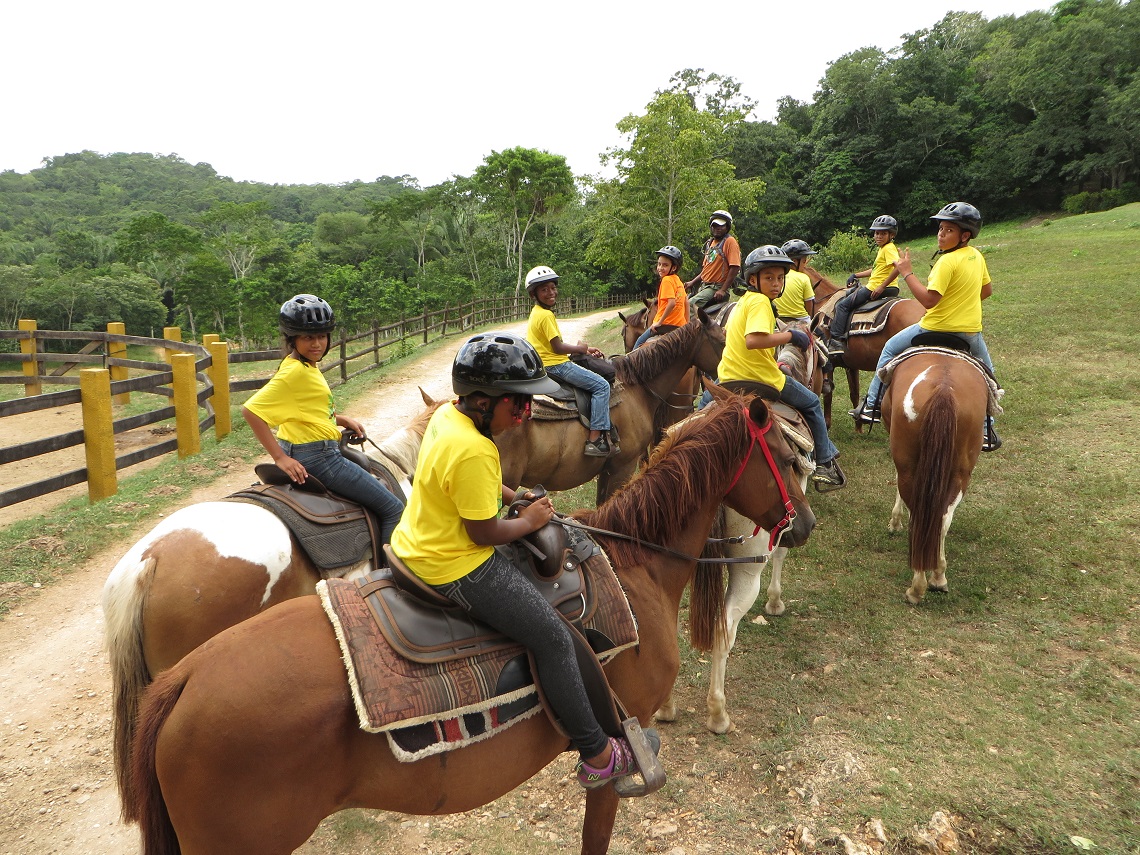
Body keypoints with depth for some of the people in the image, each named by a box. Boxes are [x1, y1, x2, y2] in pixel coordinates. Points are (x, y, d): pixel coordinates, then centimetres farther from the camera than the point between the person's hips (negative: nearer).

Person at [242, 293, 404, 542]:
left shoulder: (308, 367, 10)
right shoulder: (294, 371, -19)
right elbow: (251, 410, -24)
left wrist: (341, 419, 7)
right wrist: (280, 458, -25)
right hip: (316, 456, -11)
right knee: (393, 510, -6)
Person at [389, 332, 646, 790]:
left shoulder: (447, 414, 1)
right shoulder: (474, 452, -29)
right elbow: (485, 533, -22)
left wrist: (514, 495, 8)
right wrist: (529, 521, -6)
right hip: (458, 569, -11)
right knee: (554, 638, -4)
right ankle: (597, 755, 8)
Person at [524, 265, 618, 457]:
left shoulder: (537, 313, 15)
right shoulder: (546, 315, -17)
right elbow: (558, 348, -20)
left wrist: (585, 351, 10)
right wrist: (580, 348, -2)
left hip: (545, 364, 11)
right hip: (554, 365, -11)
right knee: (601, 386, -13)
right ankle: (595, 440, -19)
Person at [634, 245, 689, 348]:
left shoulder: (667, 280, -16)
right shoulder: (678, 280, 10)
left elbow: (672, 303, -27)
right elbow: (686, 302, 15)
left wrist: (659, 322, -21)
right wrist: (687, 323, 18)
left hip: (666, 324, -8)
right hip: (680, 325, 9)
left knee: (639, 344, 6)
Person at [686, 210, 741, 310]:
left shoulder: (730, 242, -7)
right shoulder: (710, 243, 19)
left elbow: (735, 268, -15)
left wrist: (723, 290, -19)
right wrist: (692, 282, 10)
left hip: (716, 288, -9)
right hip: (703, 286, 9)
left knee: (690, 305, -26)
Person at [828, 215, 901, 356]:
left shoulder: (889, 248, -14)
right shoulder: (882, 249, 16)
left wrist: (881, 287, -29)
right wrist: (856, 275, 22)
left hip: (875, 289, -11)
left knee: (842, 306, -7)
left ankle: (836, 341, -13)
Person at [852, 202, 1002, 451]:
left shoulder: (947, 261, -21)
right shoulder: (977, 256, 4)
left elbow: (929, 300, -26)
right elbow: (987, 290, 17)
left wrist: (907, 273, -21)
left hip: (938, 328, -7)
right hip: (972, 329, 7)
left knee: (890, 349, 13)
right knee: (987, 374, 28)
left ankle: (872, 406, 16)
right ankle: (987, 432, 27)